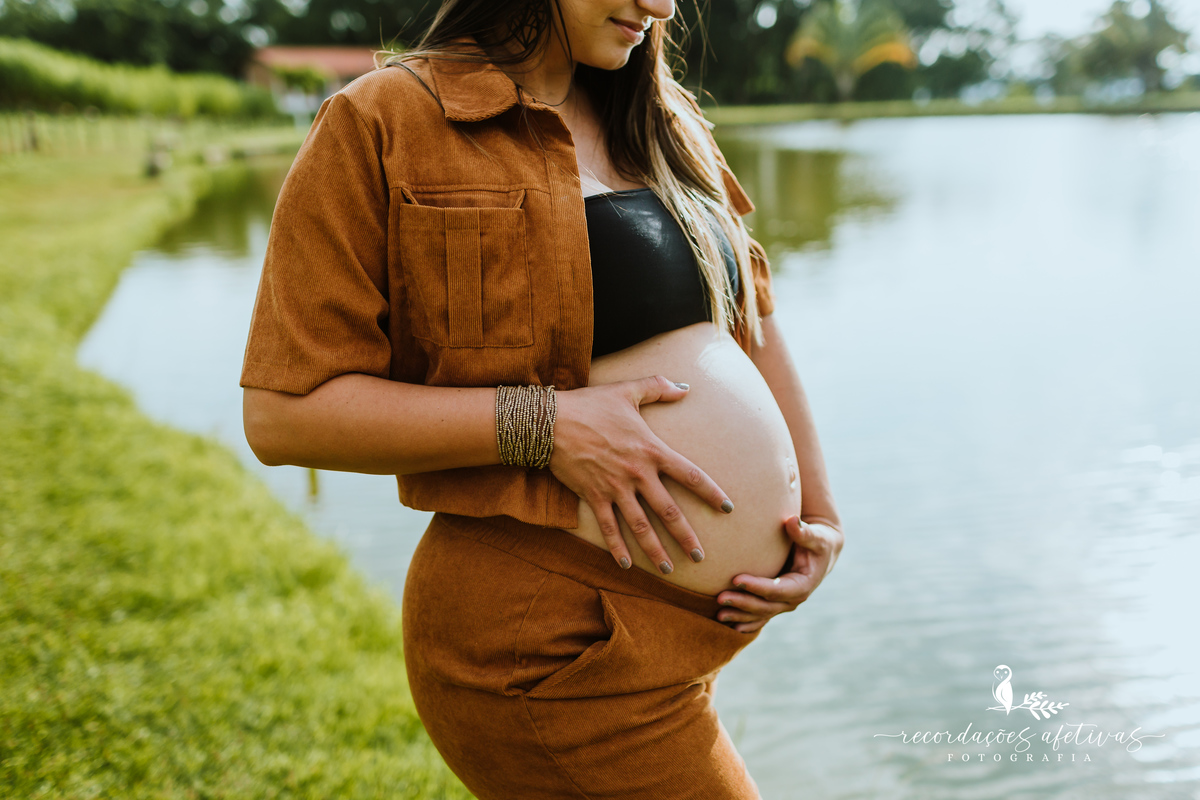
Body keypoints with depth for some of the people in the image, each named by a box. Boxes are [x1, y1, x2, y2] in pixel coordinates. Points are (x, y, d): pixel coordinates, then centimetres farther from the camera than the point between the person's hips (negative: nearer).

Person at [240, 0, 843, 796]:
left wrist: (820, 515, 8)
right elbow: (282, 412, -15)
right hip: (560, 645, -7)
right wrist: (543, 424, -21)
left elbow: (750, 319, 19)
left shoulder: (664, 122, 12)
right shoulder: (382, 121, -11)